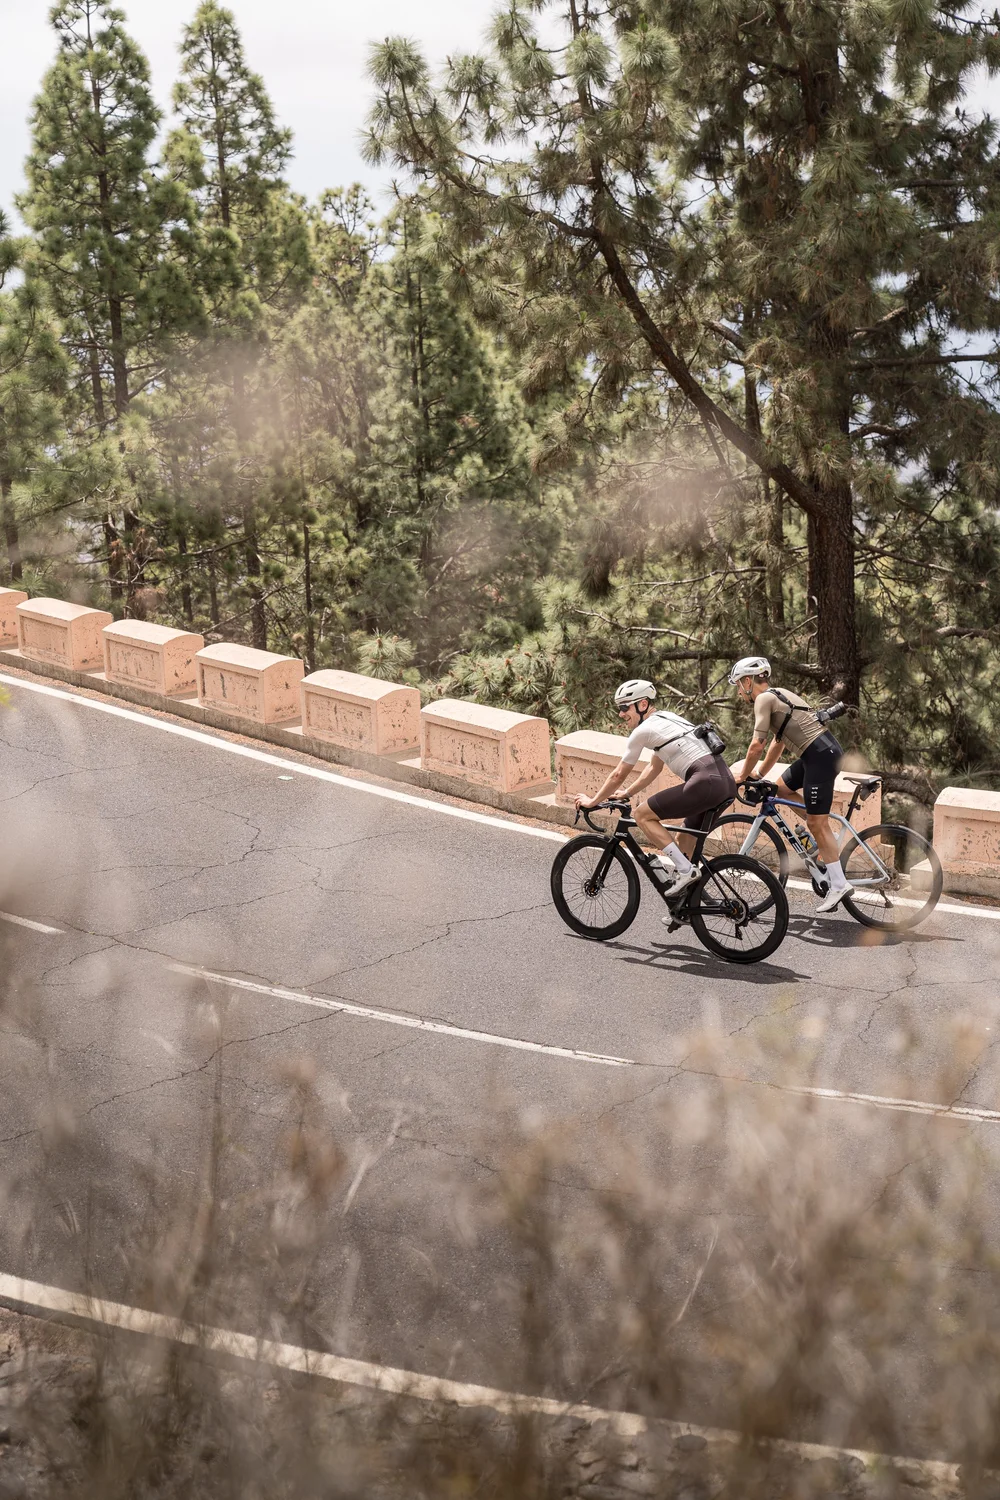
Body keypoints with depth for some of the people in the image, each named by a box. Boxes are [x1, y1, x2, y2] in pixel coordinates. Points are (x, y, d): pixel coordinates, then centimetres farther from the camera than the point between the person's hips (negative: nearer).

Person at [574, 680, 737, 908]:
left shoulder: (643, 730, 0)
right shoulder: (667, 718, 26)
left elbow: (618, 775, 8)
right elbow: (654, 767, 38)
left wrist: (592, 802, 21)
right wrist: (626, 793, 41)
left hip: (706, 783, -9)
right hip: (727, 782, 9)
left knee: (643, 814, 0)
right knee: (684, 840, 23)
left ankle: (684, 869, -6)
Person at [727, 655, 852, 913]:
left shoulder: (764, 699, -7)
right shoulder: (779, 695, 22)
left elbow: (757, 745, -10)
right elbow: (778, 742, 27)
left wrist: (743, 776, 2)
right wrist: (760, 774, 29)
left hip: (821, 755, -10)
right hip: (824, 750, 10)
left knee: (816, 823, -8)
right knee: (782, 789, 22)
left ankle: (839, 885, -7)